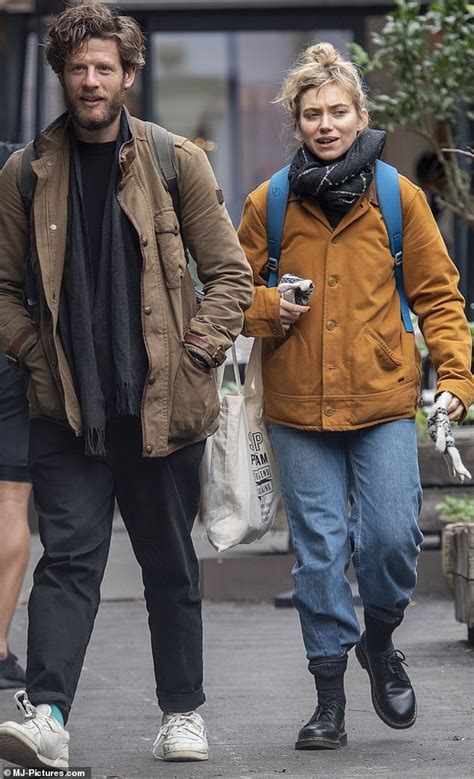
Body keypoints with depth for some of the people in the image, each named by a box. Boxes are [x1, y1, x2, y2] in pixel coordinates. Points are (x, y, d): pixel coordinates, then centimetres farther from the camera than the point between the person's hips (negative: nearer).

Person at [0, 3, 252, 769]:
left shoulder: (177, 162, 2)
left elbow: (231, 273, 5)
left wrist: (196, 352, -4)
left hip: (163, 404, 0)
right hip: (67, 406, 0)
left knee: (171, 566, 10)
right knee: (68, 559, -9)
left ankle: (183, 713, 22)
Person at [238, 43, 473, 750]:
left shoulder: (398, 197, 3)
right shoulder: (269, 202, 4)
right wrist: (267, 311, -9)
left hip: (385, 403, -1)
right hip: (299, 407, 1)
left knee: (392, 538, -8)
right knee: (319, 549, 2)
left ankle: (379, 640, 23)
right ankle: (330, 696, 13)